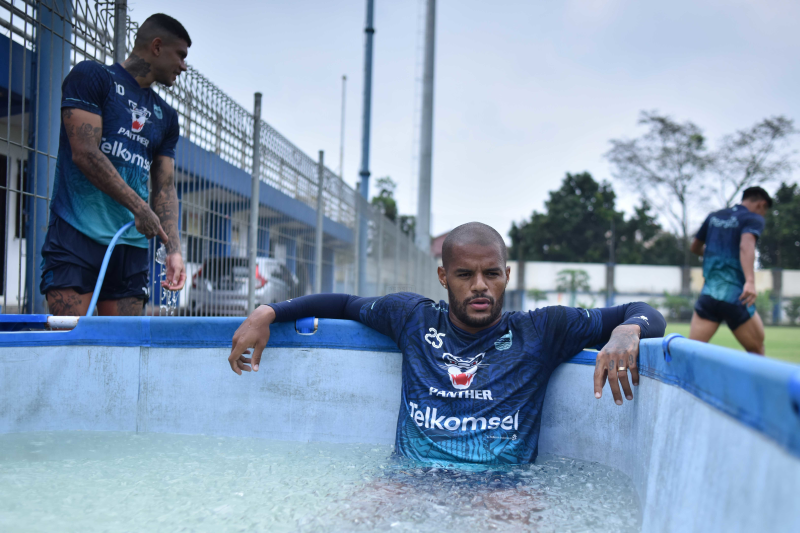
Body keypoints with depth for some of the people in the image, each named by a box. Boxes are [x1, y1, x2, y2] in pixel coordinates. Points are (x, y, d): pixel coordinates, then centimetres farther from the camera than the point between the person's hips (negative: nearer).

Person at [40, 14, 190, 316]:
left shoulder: (165, 117, 20)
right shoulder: (91, 77, 3)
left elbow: (165, 189, 14)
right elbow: (85, 153, -10)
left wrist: (173, 250, -1)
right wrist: (139, 208, -15)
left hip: (131, 246, 6)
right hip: (77, 235, -6)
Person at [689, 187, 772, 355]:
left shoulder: (714, 217, 17)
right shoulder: (754, 218, 1)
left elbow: (695, 248, 29)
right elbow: (746, 245, -20)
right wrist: (750, 281, -32)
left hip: (708, 294, 4)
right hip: (736, 297, -4)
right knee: (756, 351, 14)